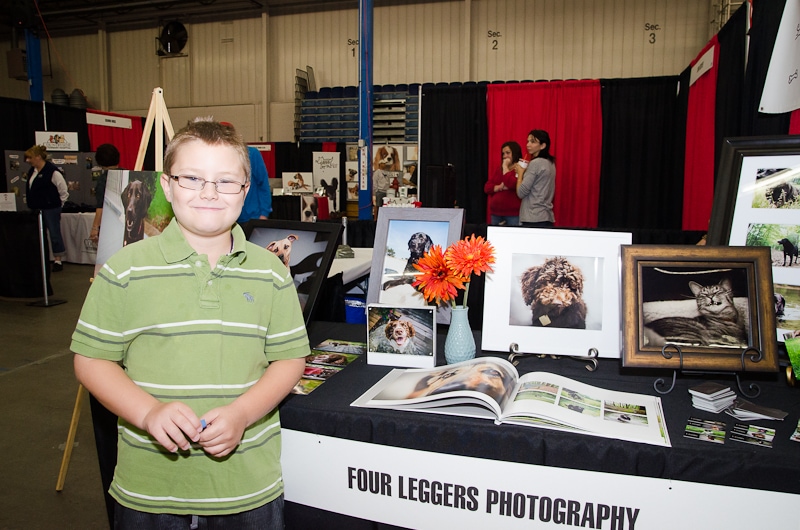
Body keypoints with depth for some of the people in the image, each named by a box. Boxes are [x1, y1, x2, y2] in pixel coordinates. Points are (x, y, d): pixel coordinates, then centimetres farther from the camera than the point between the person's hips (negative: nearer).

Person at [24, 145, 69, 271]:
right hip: (36, 208, 9)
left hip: (51, 208, -9)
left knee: (54, 233, -1)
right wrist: (30, 202, 17)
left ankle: (58, 261, 8)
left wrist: (57, 204, -6)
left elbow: (64, 192, -12)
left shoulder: (52, 171, -15)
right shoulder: (32, 171, 10)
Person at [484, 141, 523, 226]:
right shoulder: (498, 170, 16)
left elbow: (511, 184, -21)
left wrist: (505, 167, -8)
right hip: (496, 213, 7)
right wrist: (499, 187, -10)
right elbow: (487, 188, 9)